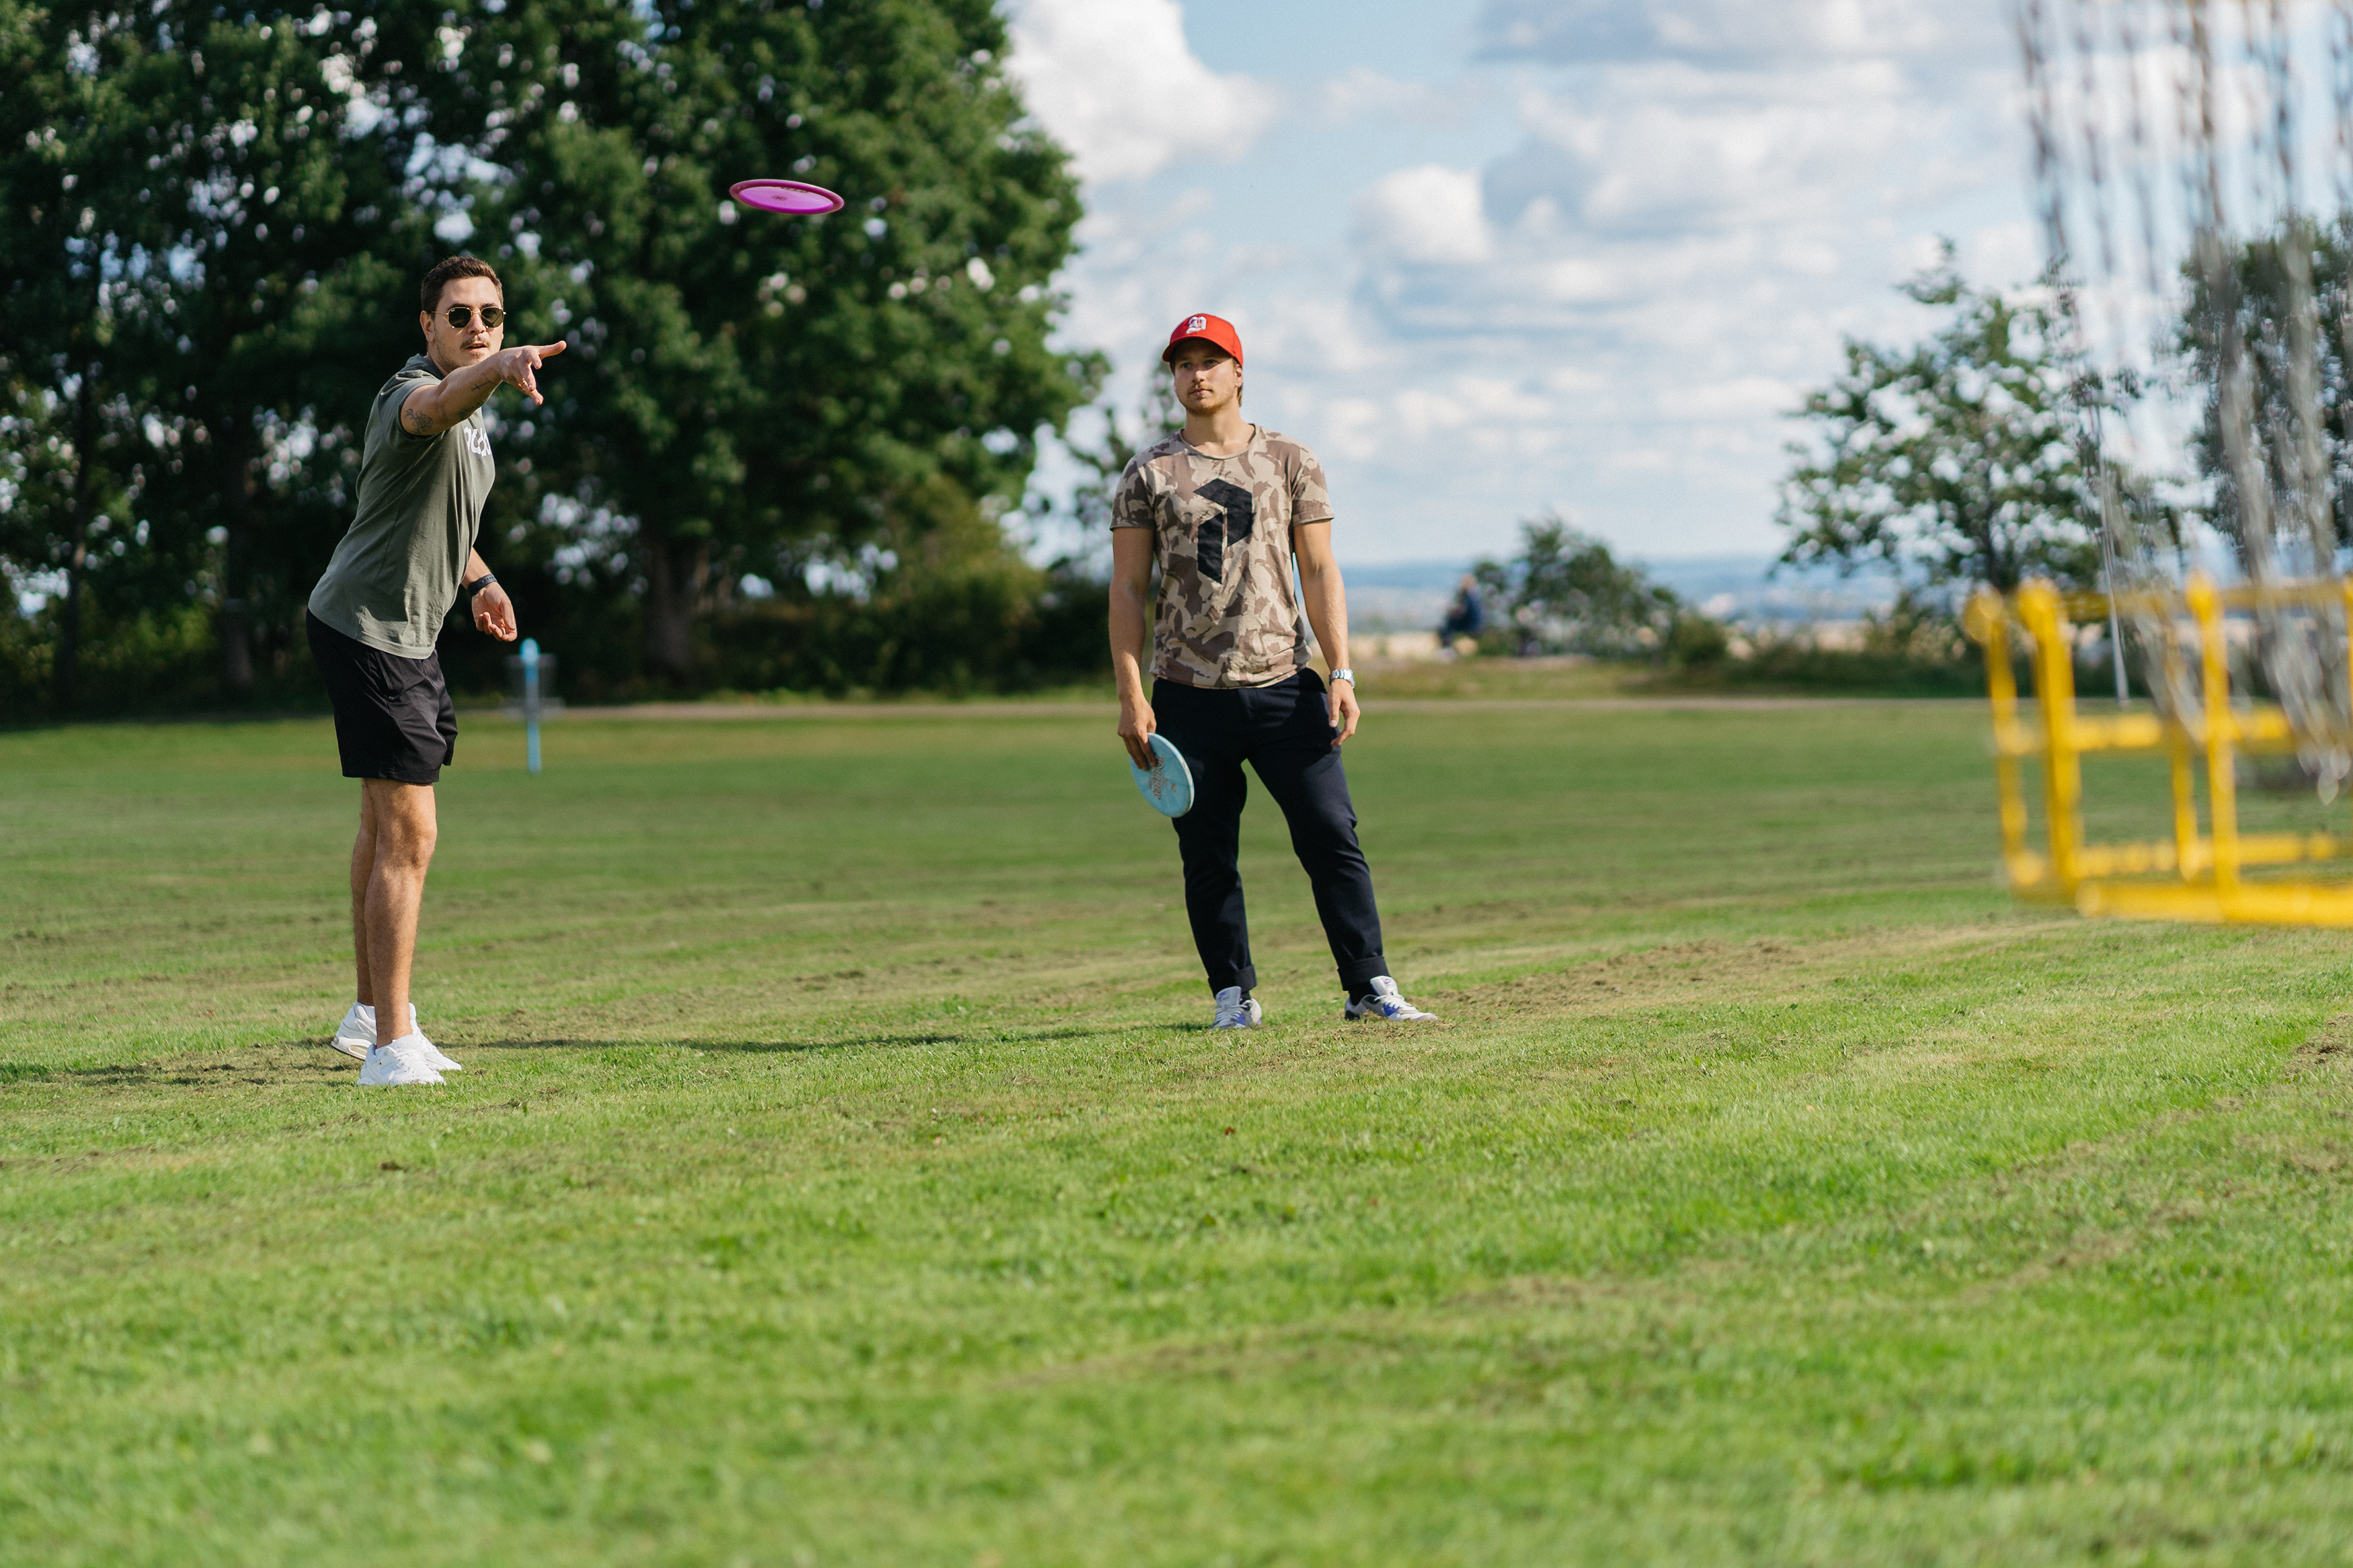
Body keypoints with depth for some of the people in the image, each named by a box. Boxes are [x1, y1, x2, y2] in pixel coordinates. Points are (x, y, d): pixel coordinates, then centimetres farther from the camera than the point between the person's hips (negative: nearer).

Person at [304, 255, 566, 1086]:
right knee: (409, 833, -16)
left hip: (410, 636, 10)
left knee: (385, 826, 21)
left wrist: (477, 579, 16)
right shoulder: (414, 393, -23)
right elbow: (437, 404, -50)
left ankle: (371, 1013, 35)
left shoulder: (472, 408, 9)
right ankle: (390, 1044, -17)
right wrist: (497, 371, -70)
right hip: (365, 631, -10)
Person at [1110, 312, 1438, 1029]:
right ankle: (1234, 995, 11)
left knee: (1332, 835, -7)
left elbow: (1319, 573, 7)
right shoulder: (1149, 473, 7)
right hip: (1189, 695, 0)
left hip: (1283, 685, 0)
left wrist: (1341, 674, -4)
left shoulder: (1290, 461, 10)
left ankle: (1369, 987, -4)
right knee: (1208, 856, 1)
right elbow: (1128, 589, 4)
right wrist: (1130, 696, -5)